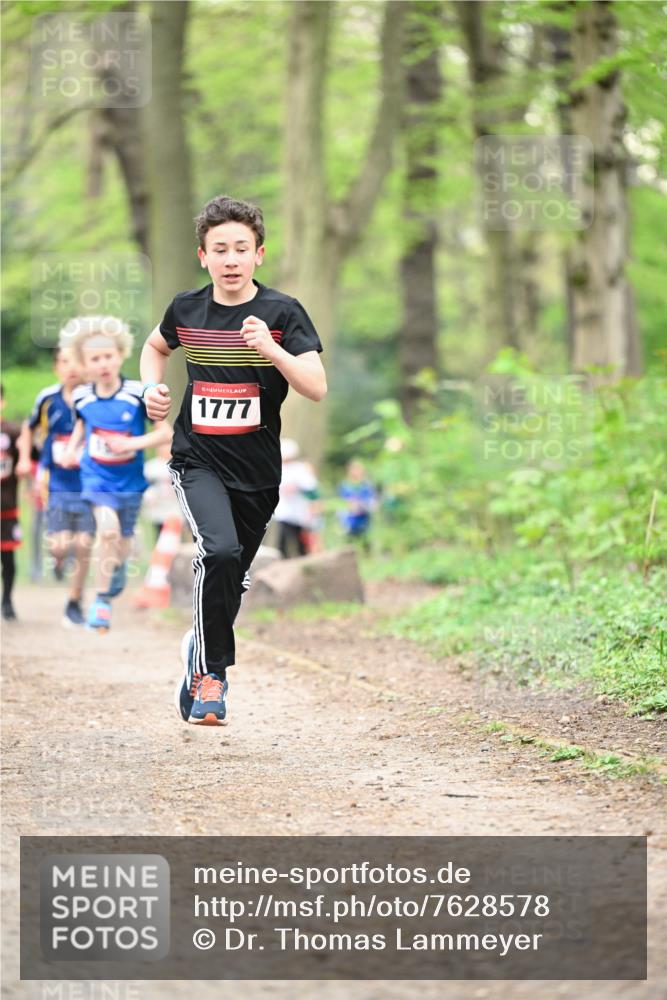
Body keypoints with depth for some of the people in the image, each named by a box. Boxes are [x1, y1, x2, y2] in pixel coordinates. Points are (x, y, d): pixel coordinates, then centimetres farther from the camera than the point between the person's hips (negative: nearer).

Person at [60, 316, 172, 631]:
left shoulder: (137, 395, -16)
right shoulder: (82, 397, -8)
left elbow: (165, 432, -11)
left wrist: (134, 443, -25)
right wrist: (71, 448, 1)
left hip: (130, 481, 1)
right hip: (97, 478, -1)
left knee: (123, 541, 16)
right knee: (108, 531, -22)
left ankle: (117, 573, 52)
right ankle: (101, 601, -9)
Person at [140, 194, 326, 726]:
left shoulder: (283, 312, -8)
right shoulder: (187, 309, -1)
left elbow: (317, 388, -18)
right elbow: (156, 346, 22)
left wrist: (271, 348, -31)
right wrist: (153, 387, 3)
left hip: (257, 468, 1)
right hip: (197, 459, -1)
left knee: (233, 578, 14)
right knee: (219, 550, -26)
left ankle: (200, 645, 45)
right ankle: (210, 673, -12)